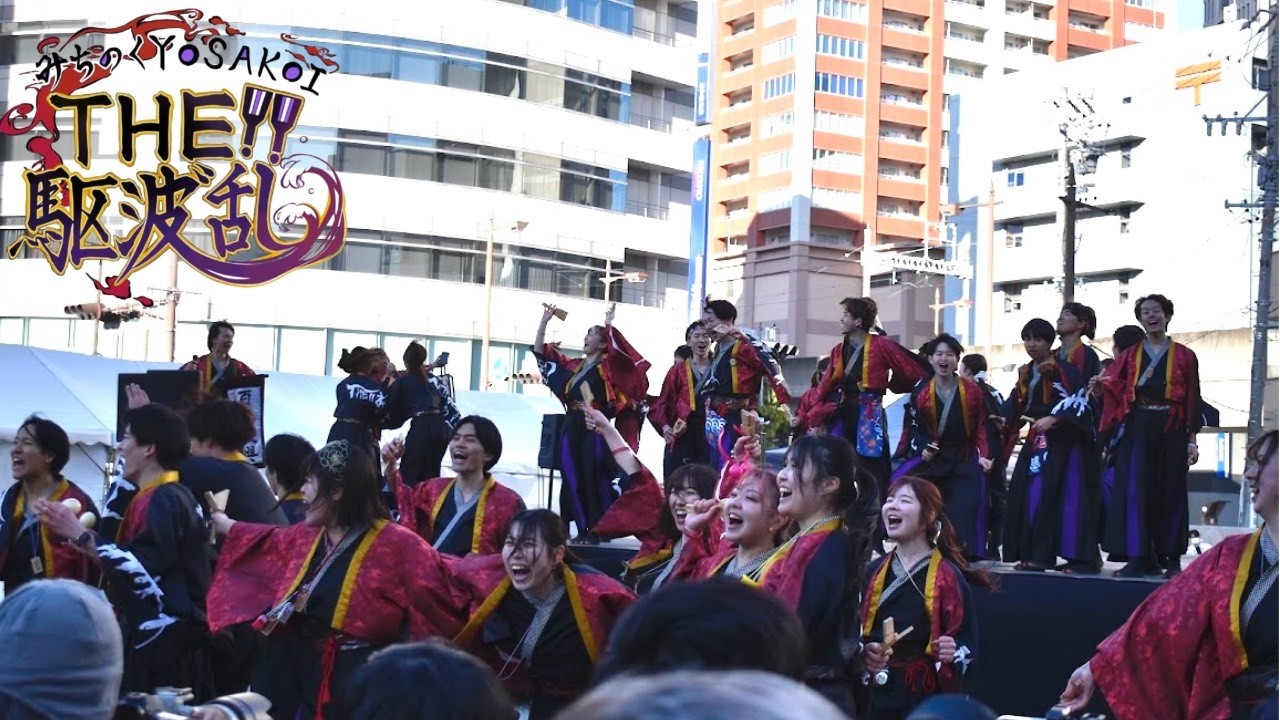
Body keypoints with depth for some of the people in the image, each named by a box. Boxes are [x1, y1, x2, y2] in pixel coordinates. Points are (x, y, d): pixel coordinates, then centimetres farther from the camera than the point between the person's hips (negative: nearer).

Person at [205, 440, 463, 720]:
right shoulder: (307, 536, 10)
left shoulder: (394, 543, -17)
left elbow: (438, 578, -21)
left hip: (359, 685, -8)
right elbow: (269, 541, 31)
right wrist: (224, 524, 43)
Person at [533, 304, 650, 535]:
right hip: (572, 429, 6)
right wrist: (544, 321, 11)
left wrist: (609, 326, -22)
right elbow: (540, 351, 18)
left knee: (595, 480, -5)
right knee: (573, 480, 5)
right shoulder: (573, 365, 15)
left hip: (595, 429, -6)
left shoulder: (607, 367, 0)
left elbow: (618, 350, -21)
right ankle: (583, 529, 11)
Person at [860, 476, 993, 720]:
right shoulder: (874, 571, 10)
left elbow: (968, 643, -6)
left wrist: (953, 653, -27)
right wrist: (862, 653, -8)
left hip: (927, 697, -4)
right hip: (877, 695, 4)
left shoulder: (947, 576, -5)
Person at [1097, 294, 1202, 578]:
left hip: (1171, 431, -1)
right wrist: (1103, 385, -20)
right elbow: (1114, 393, 3)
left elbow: (1193, 400, 3)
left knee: (1170, 492, 2)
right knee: (1134, 490, -6)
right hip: (1137, 430, 1)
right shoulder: (1129, 356, 11)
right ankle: (1137, 557, -3)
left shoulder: (1184, 356, 6)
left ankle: (1172, 559, 8)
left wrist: (1192, 439, -3)